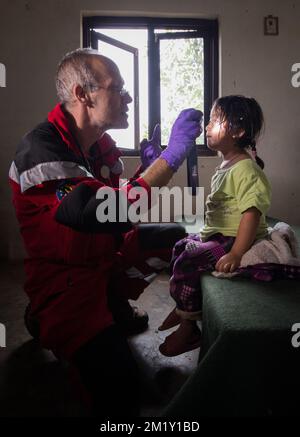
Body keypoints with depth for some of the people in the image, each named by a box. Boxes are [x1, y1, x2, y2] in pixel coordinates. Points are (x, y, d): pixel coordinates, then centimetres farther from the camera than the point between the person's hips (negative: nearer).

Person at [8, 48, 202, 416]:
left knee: (175, 235, 19)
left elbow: (118, 203, 11)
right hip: (66, 280, -9)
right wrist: (170, 158, -32)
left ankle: (119, 309, 28)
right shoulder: (40, 150, -24)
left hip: (106, 256, 9)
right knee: (119, 381, -30)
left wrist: (148, 166, -4)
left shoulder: (101, 144, 3)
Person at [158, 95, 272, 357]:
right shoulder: (227, 164, 12)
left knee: (187, 263, -20)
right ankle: (183, 307, 30)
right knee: (181, 247, 16)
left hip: (235, 240, -11)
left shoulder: (245, 169, -21)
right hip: (219, 236, 11)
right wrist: (209, 234, 23)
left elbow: (252, 213, -29)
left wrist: (236, 254, -34)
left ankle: (188, 328, -4)